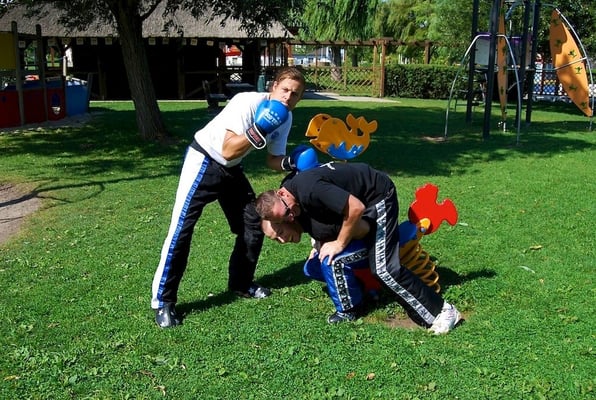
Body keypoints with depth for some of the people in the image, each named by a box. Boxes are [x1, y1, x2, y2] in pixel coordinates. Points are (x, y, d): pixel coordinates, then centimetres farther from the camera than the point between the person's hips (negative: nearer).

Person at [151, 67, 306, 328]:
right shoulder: (248, 103, -26)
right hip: (203, 161, -8)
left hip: (232, 169, 8)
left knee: (254, 224, 8)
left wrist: (290, 163, -17)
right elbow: (228, 151, -31)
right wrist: (258, 130, -42)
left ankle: (241, 283, 27)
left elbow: (272, 159, 3)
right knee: (181, 227, -14)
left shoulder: (285, 118, -4)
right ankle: (163, 301, -7)